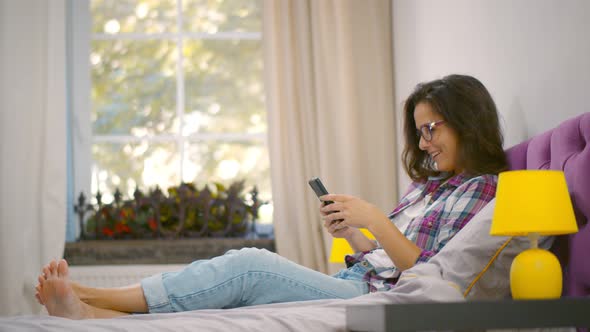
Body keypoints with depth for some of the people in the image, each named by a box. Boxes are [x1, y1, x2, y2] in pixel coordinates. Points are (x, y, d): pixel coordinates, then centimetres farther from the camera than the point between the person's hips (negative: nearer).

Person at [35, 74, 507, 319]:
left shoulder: (484, 191, -1)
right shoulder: (428, 184, 25)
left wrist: (374, 219, -12)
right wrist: (351, 233, 7)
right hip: (349, 285, 8)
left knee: (249, 265, -22)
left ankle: (94, 300, -21)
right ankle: (86, 310, -28)